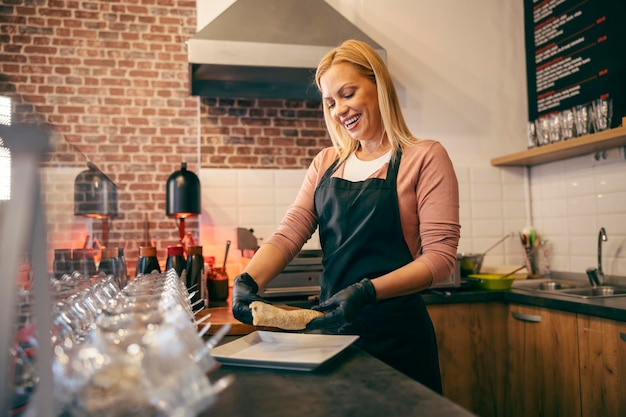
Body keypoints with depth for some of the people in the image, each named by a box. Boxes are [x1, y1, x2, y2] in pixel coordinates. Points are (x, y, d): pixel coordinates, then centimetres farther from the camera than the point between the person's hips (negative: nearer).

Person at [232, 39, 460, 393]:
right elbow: (288, 236, -1)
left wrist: (367, 291, -27)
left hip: (395, 334, -4)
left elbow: (440, 257, -14)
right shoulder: (325, 164, 9)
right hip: (331, 328, 5)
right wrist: (249, 281, -19)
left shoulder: (424, 157, -7)